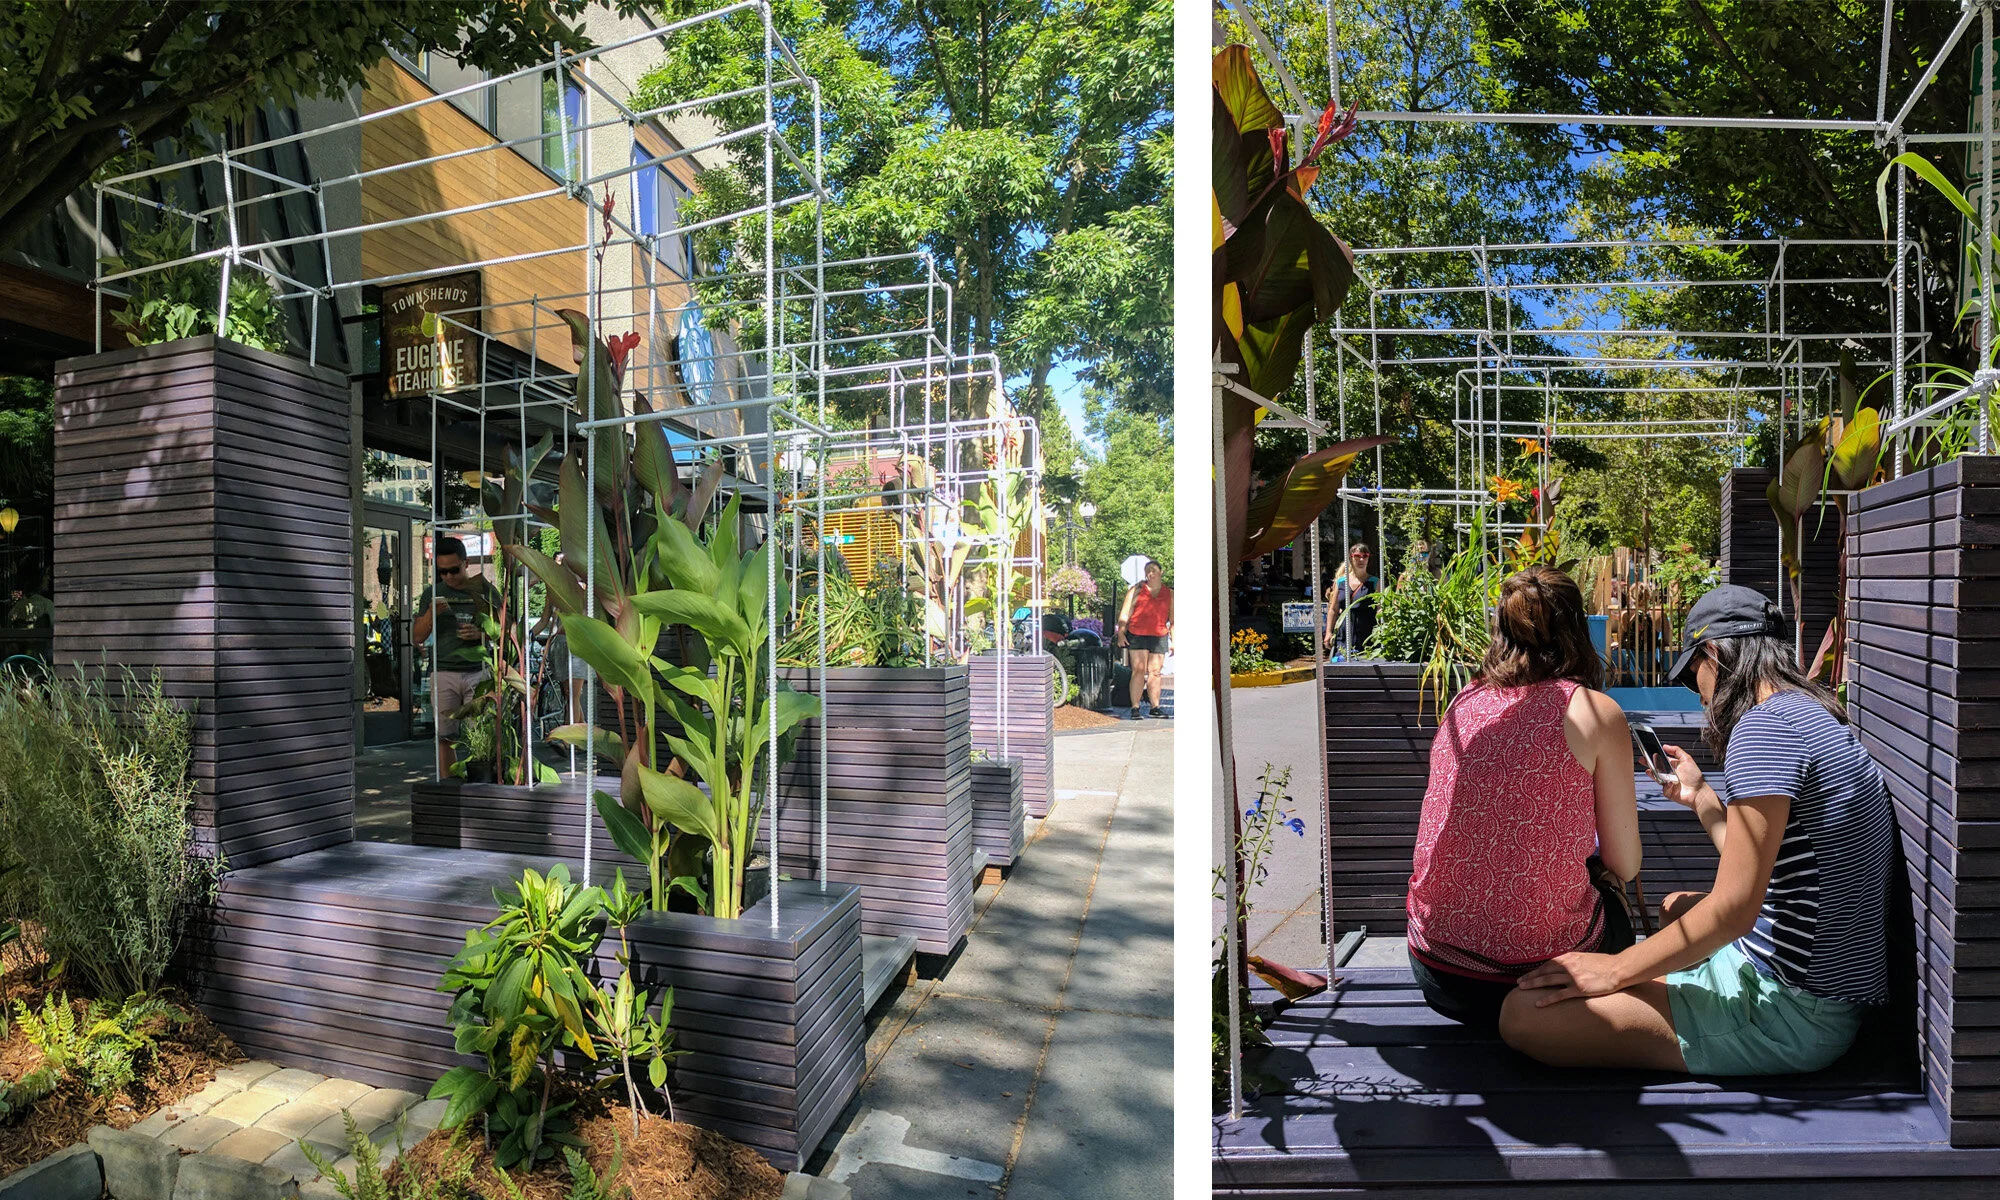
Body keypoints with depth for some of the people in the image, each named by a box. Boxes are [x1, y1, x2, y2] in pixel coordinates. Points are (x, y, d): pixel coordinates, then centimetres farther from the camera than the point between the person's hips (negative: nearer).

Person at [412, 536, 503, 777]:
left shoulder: (486, 590, 8)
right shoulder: (432, 594, 12)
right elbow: (416, 638, 9)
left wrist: (480, 633, -12)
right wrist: (431, 614, -9)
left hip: (478, 671, -2)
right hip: (444, 674, 2)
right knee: (445, 737, 1)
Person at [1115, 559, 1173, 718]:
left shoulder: (1169, 594, 13)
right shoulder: (1136, 591, 7)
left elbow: (1173, 620, 17)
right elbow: (1125, 614, 2)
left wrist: (1173, 640, 11)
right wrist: (1121, 633, -8)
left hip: (1159, 638, 2)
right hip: (1137, 636, -2)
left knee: (1155, 673, 5)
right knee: (1138, 670, -8)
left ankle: (1155, 708, 12)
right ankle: (1135, 708, -6)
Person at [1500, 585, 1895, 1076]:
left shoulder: (1765, 724, -19)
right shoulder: (1820, 720, 13)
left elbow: (1734, 909, -23)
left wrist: (1615, 970, -15)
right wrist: (1700, 795, 29)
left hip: (1791, 1012, -11)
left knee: (1525, 1012, -20)